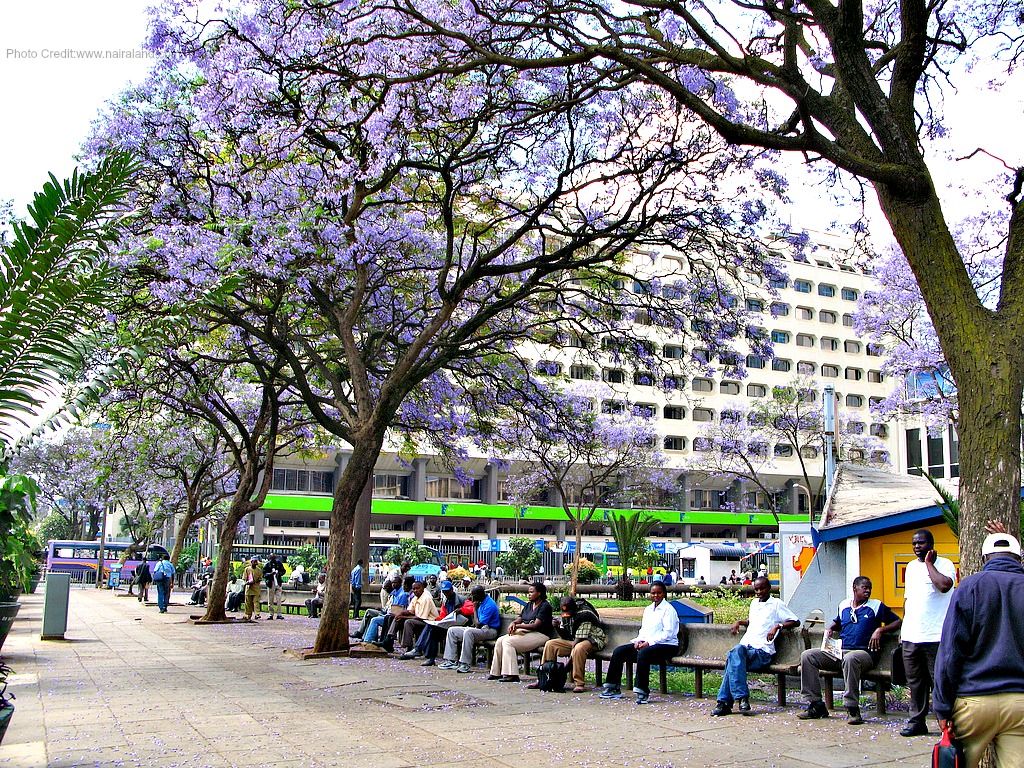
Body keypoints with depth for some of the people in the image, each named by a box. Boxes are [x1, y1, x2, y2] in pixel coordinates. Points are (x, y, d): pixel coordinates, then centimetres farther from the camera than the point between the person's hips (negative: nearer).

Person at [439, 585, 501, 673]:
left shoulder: (489, 605, -21)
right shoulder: (482, 601, 9)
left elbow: (479, 625, -22)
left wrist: (475, 609, -13)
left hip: (489, 631, -10)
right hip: (480, 629, 10)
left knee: (468, 632, -39)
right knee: (451, 630, 3)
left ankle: (466, 664, -34)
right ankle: (451, 660, -3)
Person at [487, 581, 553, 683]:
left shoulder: (545, 606, -8)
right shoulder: (529, 604, 19)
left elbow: (536, 625, -17)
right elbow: (519, 619, 17)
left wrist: (518, 626, -16)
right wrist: (513, 623, -8)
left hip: (539, 635, -9)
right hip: (524, 632, 9)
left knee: (508, 641, -25)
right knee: (500, 640, -9)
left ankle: (511, 675, -27)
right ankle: (497, 672, -5)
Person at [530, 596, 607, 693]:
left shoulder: (584, 616, -24)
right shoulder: (566, 616, 0)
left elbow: (579, 639, -27)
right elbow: (565, 636, 5)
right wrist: (558, 628, -18)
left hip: (593, 640, -8)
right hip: (574, 640, 8)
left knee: (578, 648, -41)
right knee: (550, 644, -5)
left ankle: (580, 684, -33)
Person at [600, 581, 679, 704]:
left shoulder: (668, 609, -4)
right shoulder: (648, 609, 20)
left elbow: (668, 633, -13)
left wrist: (649, 642, -19)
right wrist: (639, 641, -2)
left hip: (666, 645, -8)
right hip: (645, 643, 8)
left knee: (643, 653, -37)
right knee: (618, 652, -8)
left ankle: (643, 692, -32)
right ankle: (613, 688, -4)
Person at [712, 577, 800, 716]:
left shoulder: (777, 604, 5)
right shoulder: (754, 603, 26)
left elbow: (796, 622, -1)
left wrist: (778, 626, -16)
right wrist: (739, 622, 22)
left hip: (762, 651, -5)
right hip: (745, 645, 5)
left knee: (734, 656, -34)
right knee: (737, 651, -33)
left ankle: (725, 702, -31)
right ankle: (742, 697, -32)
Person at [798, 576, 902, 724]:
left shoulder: (876, 606, 10)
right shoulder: (843, 605, 21)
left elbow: (898, 622, 7)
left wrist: (880, 630, -8)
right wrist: (830, 629, 16)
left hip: (864, 652, -5)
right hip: (839, 651, 5)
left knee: (850, 658, -42)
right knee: (807, 656, -13)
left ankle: (852, 709, -32)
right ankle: (816, 705, -12)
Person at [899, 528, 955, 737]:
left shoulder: (945, 564, -3)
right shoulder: (911, 566, 17)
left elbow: (944, 586, -25)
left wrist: (929, 563, -12)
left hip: (935, 636, -6)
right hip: (910, 637, 6)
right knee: (915, 683, 11)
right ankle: (917, 721, 19)